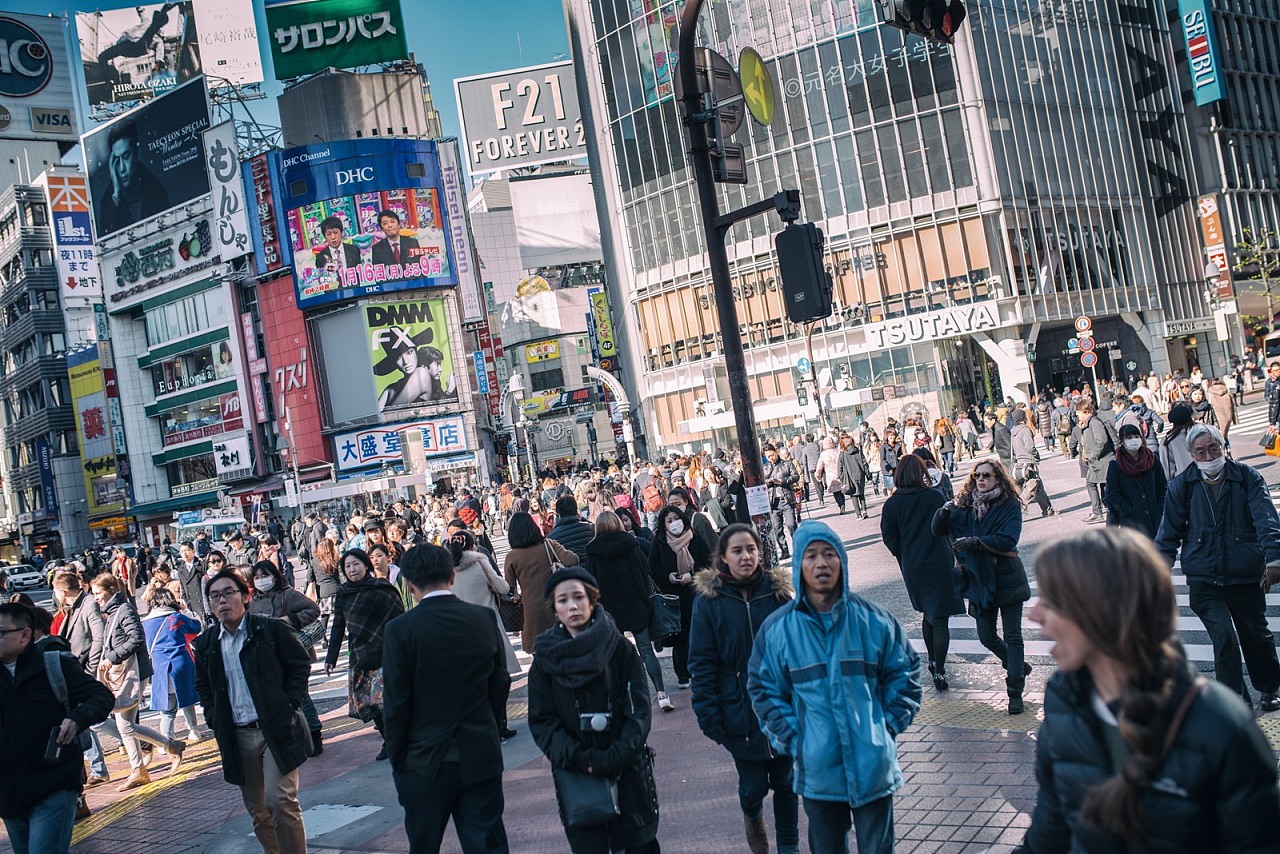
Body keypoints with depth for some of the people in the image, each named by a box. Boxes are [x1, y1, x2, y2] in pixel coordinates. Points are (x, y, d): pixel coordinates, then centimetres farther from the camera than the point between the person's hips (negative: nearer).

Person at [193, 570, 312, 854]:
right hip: (237, 737, 4)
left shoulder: (271, 629, -7)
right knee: (256, 808, 11)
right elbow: (202, 685, 20)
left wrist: (289, 706, -7)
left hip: (277, 731, -4)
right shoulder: (206, 642, 5)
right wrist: (215, 719, 8)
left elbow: (300, 664, 0)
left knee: (280, 801, -11)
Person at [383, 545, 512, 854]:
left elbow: (397, 703, -10)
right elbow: (500, 682, 5)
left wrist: (397, 761, 2)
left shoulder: (400, 629, -13)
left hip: (426, 762, -2)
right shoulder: (483, 618, -3)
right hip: (481, 758, 2)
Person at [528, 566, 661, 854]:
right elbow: (541, 721, -2)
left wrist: (614, 758, -16)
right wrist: (579, 760, -15)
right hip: (574, 776, 1)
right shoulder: (546, 657, 0)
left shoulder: (619, 648, -4)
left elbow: (639, 711, -5)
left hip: (627, 772, 0)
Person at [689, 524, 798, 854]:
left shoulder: (778, 591, -2)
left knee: (785, 780, 12)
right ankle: (752, 817, 40)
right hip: (740, 711, -1)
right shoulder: (708, 599, -7)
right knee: (753, 785, 5)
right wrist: (708, 713, -9)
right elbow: (702, 663, -5)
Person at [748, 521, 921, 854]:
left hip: (873, 764, 0)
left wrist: (889, 726, 0)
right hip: (817, 768, 0)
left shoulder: (873, 619, -4)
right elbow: (763, 689, 2)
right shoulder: (777, 628, -5)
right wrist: (792, 740, -4)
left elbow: (904, 671, 6)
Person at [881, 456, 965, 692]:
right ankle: (939, 671, -2)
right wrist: (952, 556, 8)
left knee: (927, 614, 22)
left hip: (912, 567, 3)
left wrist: (905, 557, 11)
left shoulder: (892, 504, -5)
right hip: (938, 564, -3)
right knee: (940, 618, 2)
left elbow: (889, 537, -3)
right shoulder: (935, 497, -9)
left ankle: (933, 662, 30)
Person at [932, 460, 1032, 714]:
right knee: (986, 637, 10)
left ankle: (1015, 693, 7)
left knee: (1013, 636, 1)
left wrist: (975, 541, -30)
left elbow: (1008, 539, -20)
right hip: (979, 578, 4)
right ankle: (1017, 666, 37)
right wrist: (943, 513, -24)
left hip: (1007, 578, -4)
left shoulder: (1010, 506, -8)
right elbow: (937, 530, -3)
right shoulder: (966, 505, 1)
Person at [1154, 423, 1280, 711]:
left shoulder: (1248, 478, -3)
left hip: (1246, 576, 1)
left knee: (1256, 635, 16)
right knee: (1224, 638, -13)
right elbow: (1170, 532, 5)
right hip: (1204, 579, -1)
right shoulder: (1181, 486, -1)